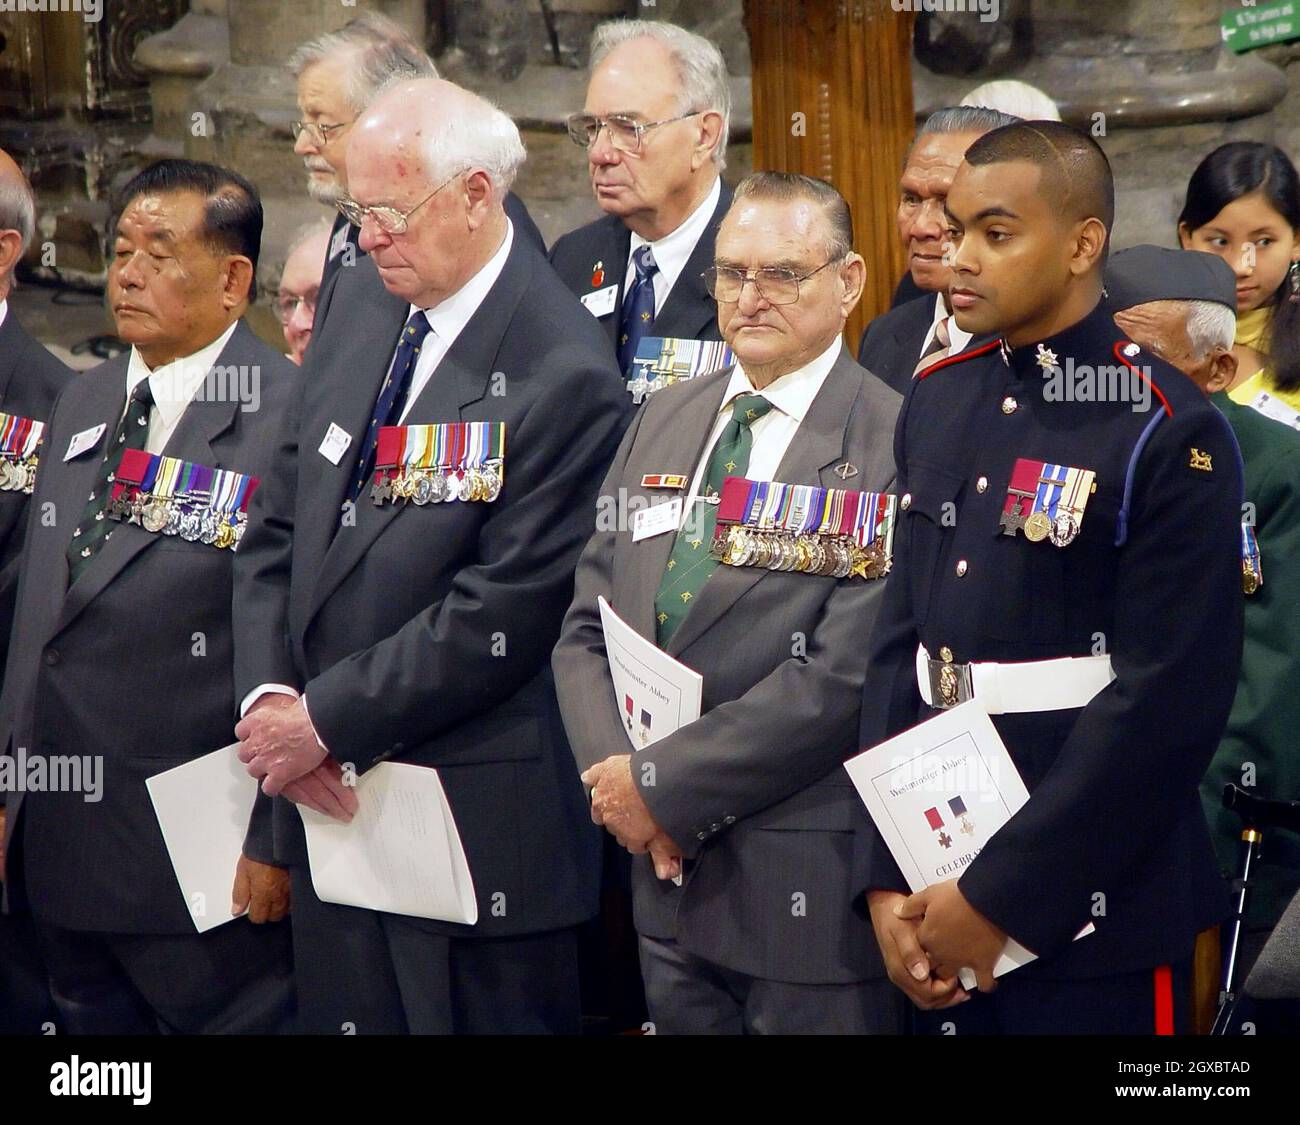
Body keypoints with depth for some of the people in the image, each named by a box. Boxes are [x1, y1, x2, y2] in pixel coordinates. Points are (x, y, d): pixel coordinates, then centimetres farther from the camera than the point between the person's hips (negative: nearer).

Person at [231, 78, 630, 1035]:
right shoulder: (361, 301, 8)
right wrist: (265, 694, -3)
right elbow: (280, 521, 11)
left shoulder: (565, 378, -17)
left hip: (478, 826, -7)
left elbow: (500, 615, -18)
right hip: (328, 795, 7)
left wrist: (327, 718, -14)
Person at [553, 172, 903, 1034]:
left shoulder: (894, 446, -11)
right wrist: (612, 773, -7)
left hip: (812, 890, -6)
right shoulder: (663, 422, 12)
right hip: (668, 874, 6)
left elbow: (845, 673, -18)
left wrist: (660, 784, -14)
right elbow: (586, 630, 11)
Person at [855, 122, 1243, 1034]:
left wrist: (999, 893, -16)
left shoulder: (1169, 434, -12)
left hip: (1094, 910, -6)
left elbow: (1168, 701, -17)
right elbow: (900, 643, 8)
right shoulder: (936, 404, 8)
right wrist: (887, 876, 0)